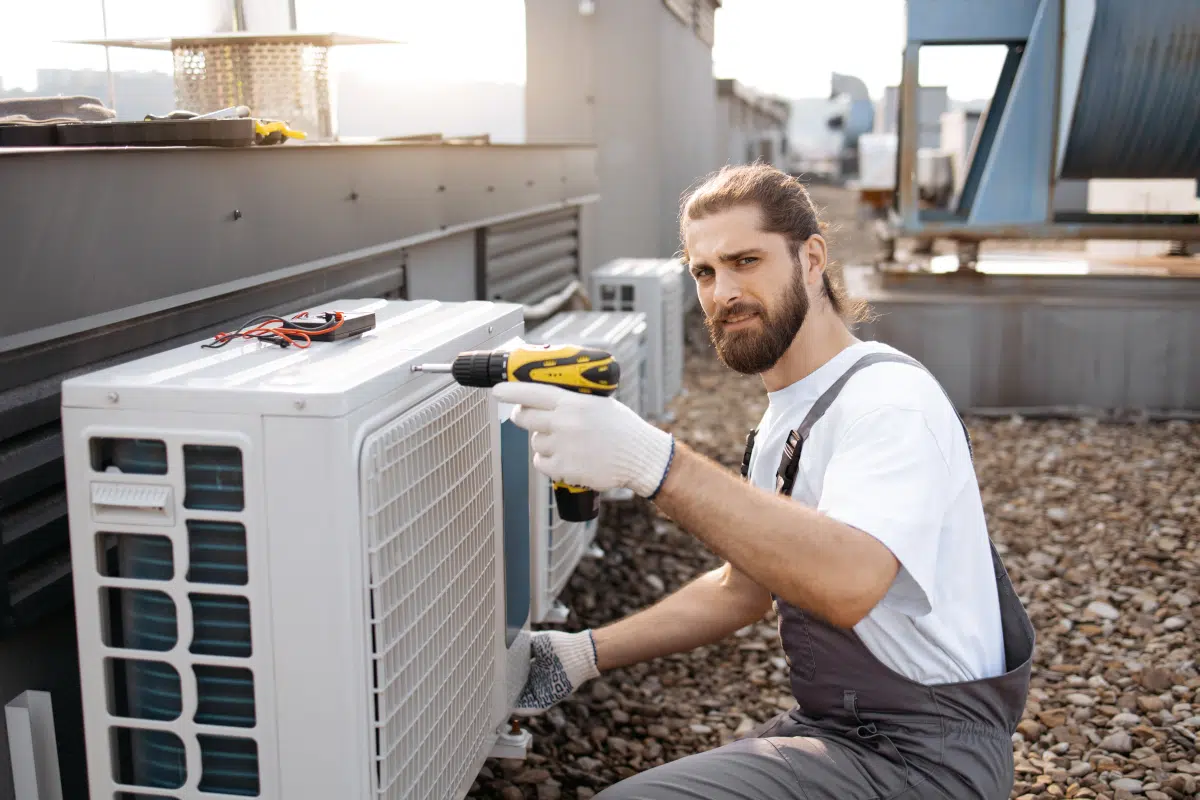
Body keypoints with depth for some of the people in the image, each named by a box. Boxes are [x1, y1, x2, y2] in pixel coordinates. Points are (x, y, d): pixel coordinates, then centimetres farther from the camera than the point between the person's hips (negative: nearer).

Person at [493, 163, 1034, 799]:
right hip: (829, 725, 9)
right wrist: (588, 653, 10)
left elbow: (850, 581, -37)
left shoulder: (889, 398, -19)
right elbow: (742, 587, 19)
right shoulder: (784, 417, 13)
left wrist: (653, 461, -43)